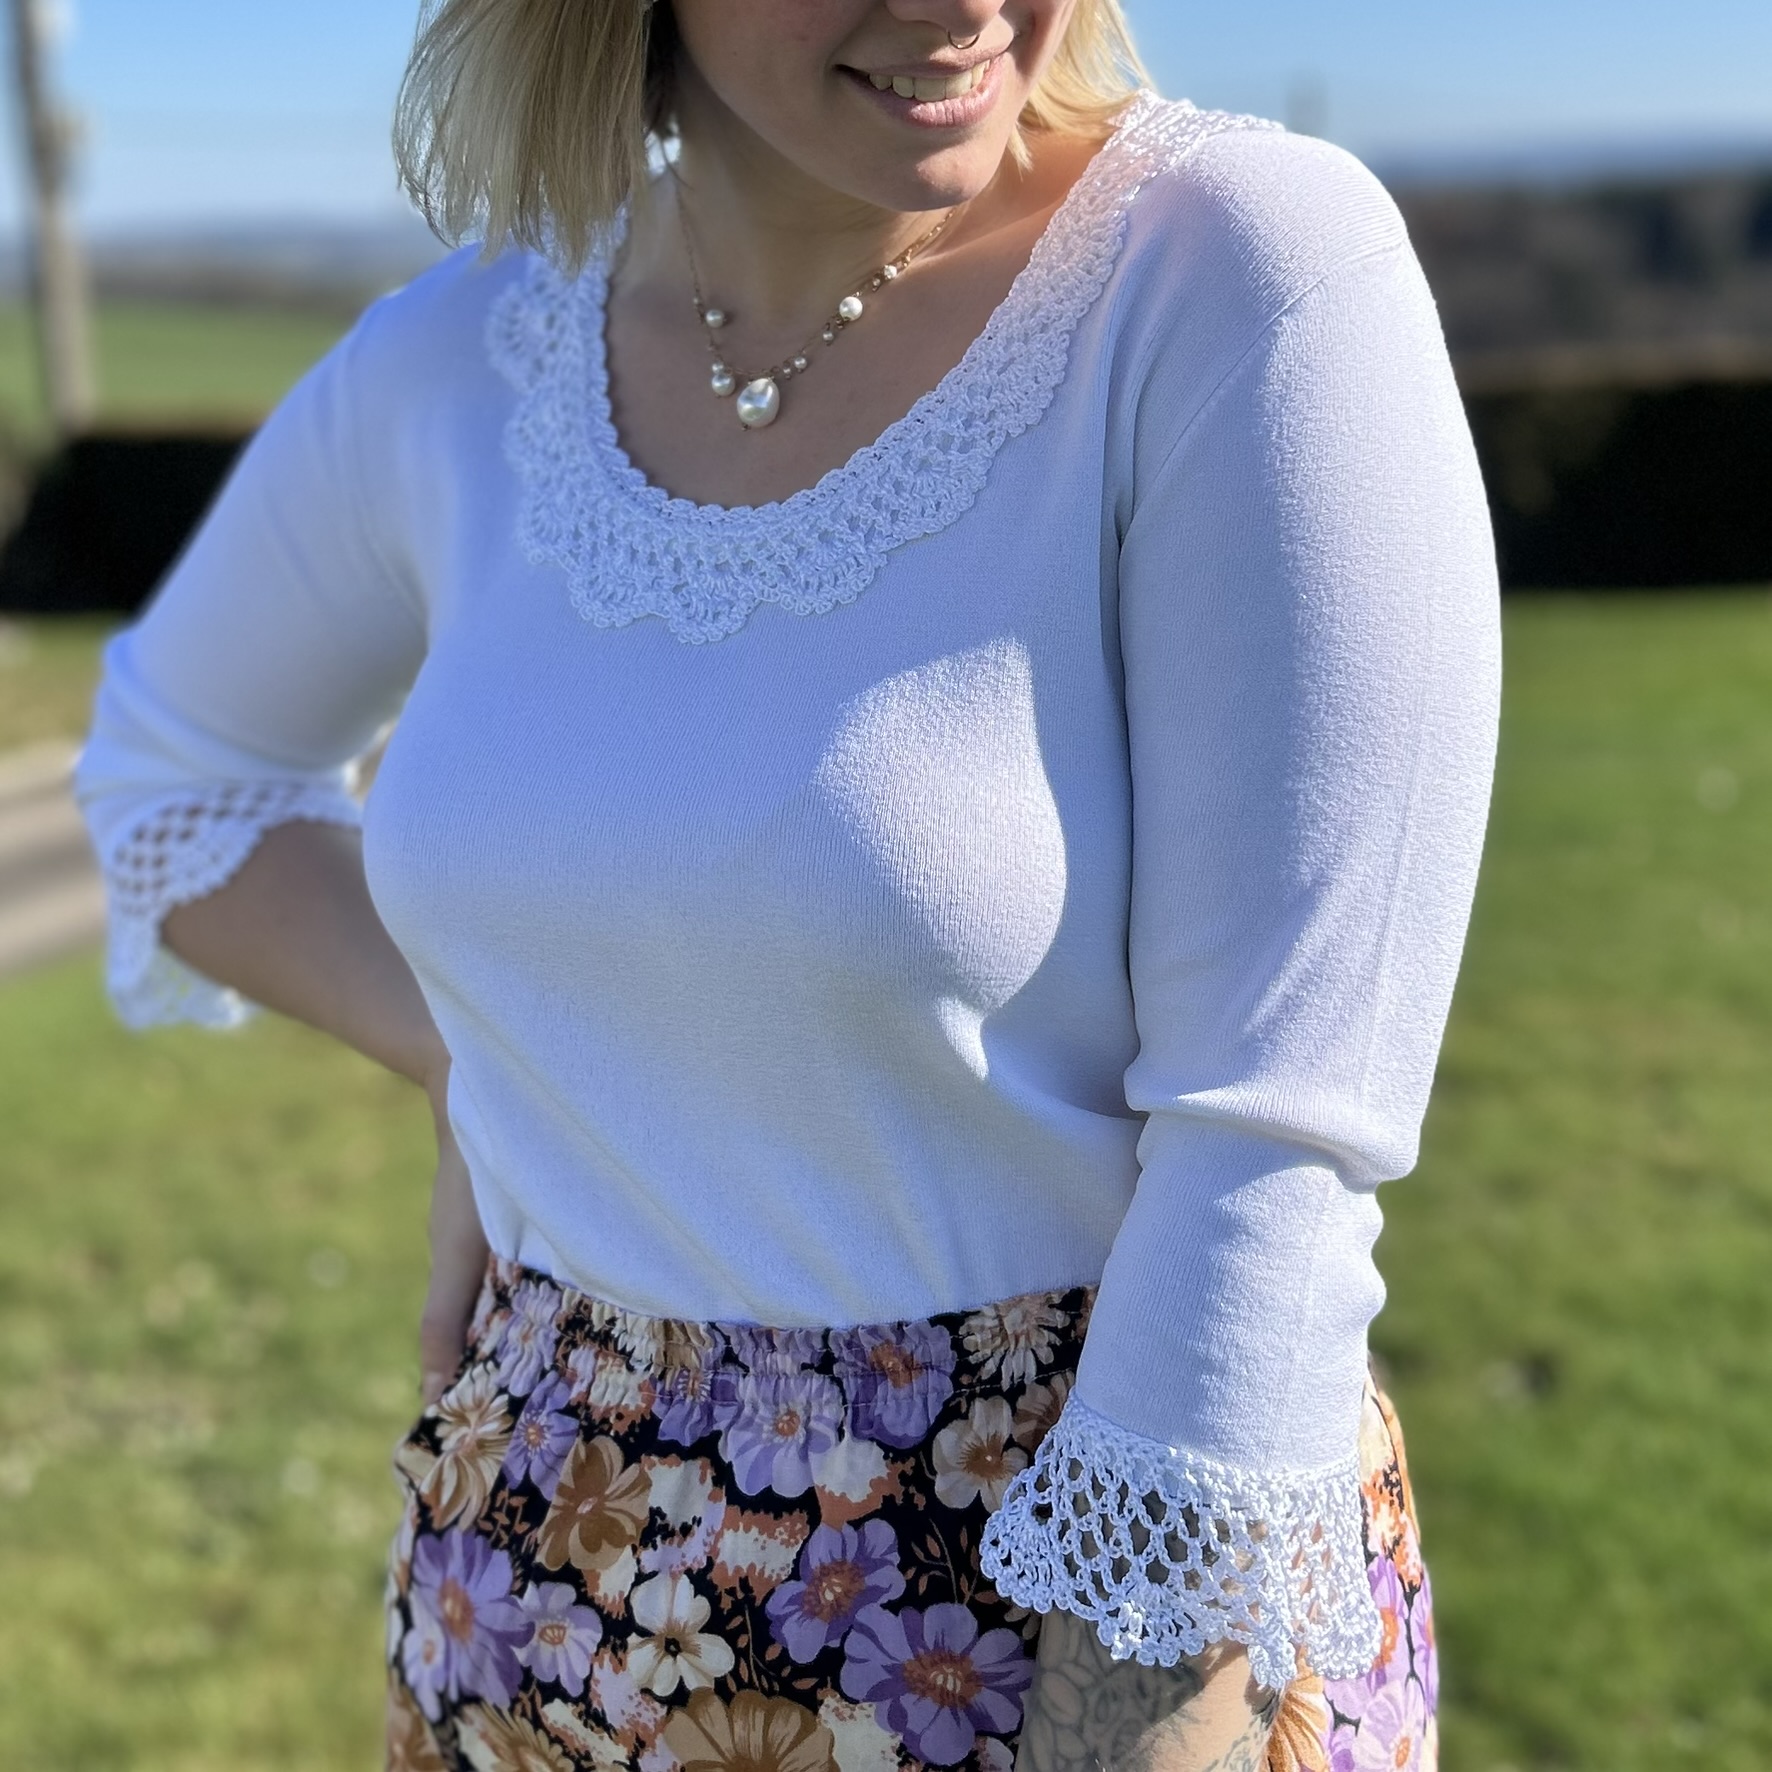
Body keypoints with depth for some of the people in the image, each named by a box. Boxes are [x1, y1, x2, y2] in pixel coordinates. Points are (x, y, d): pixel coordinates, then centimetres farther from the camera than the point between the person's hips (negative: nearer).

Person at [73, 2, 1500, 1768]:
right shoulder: (476, 357, -4)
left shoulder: (1251, 271, -18)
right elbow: (179, 756, 15)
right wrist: (469, 1063, 0)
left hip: (1141, 1630, -4)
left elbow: (1274, 1149, -20)